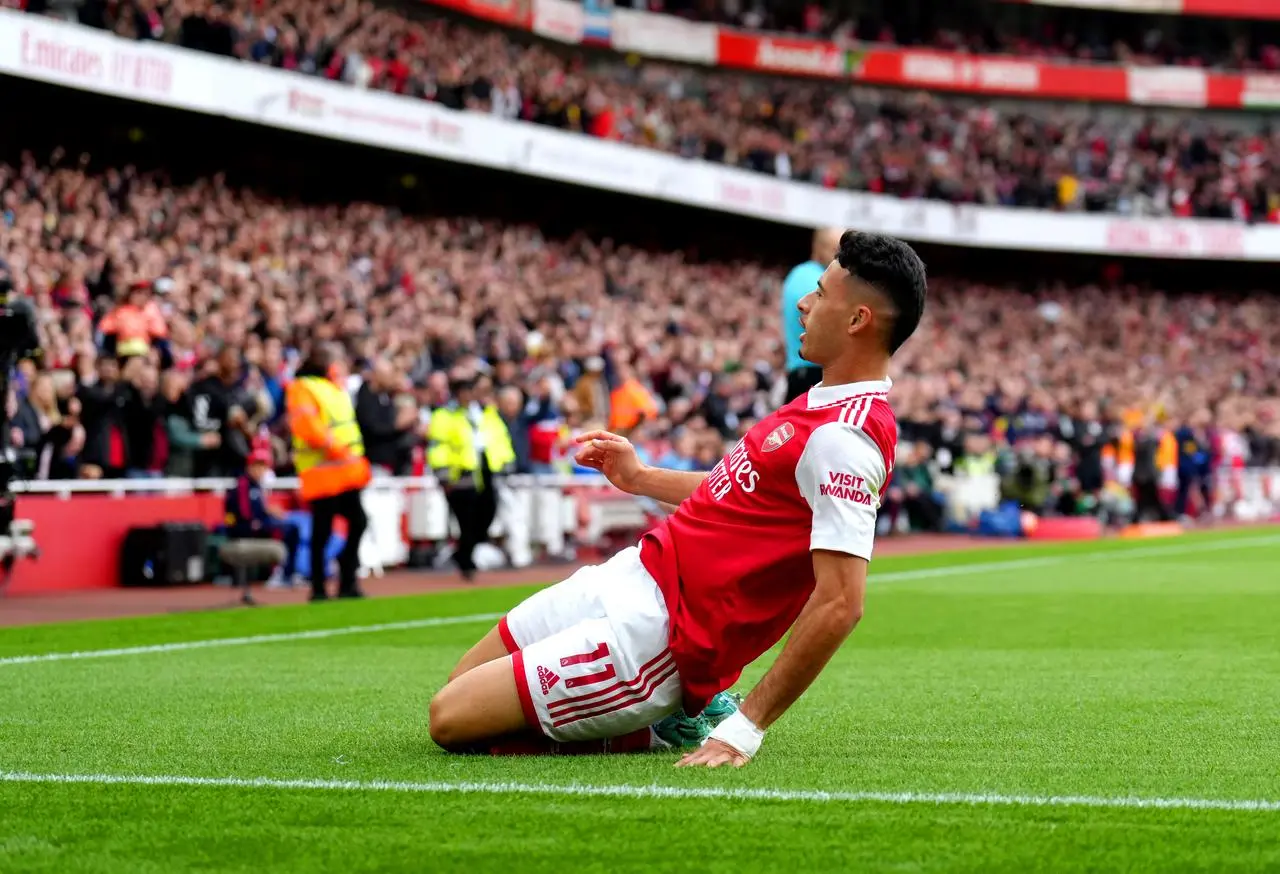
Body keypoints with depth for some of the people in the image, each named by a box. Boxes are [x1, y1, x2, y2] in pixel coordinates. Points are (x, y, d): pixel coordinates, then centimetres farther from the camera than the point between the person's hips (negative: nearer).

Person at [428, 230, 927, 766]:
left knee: (452, 720, -11)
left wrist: (744, 731, -29)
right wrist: (641, 478, 26)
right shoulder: (826, 402, 7)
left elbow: (840, 604, -29)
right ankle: (674, 717, 11)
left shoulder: (843, 439, -24)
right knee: (462, 685, 19)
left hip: (657, 632, -10)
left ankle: (667, 729, -2)